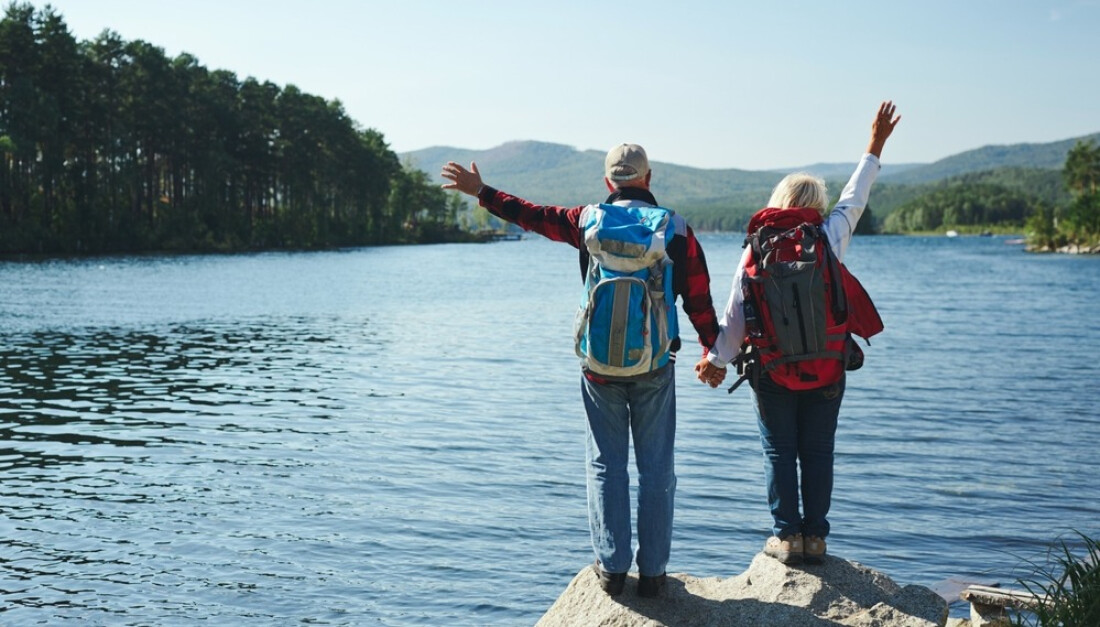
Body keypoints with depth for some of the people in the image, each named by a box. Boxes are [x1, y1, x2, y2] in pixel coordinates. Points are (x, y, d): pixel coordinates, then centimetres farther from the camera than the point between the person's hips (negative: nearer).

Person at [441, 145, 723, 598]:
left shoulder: (588, 221, 0)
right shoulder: (677, 229, 0)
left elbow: (532, 216, 11)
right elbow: (699, 299, 3)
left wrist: (480, 192, 24)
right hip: (655, 366, 0)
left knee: (606, 464, 8)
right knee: (656, 467, 7)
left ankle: (612, 566, 10)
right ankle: (653, 570, 11)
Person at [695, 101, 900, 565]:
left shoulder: (756, 253, -5)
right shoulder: (828, 240, -4)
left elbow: (735, 317, -5)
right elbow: (854, 200, 11)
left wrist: (715, 359, 6)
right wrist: (875, 147, 22)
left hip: (771, 374, -1)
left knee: (779, 454, 7)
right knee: (818, 453, 9)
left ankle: (786, 536, 8)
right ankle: (815, 538, 13)